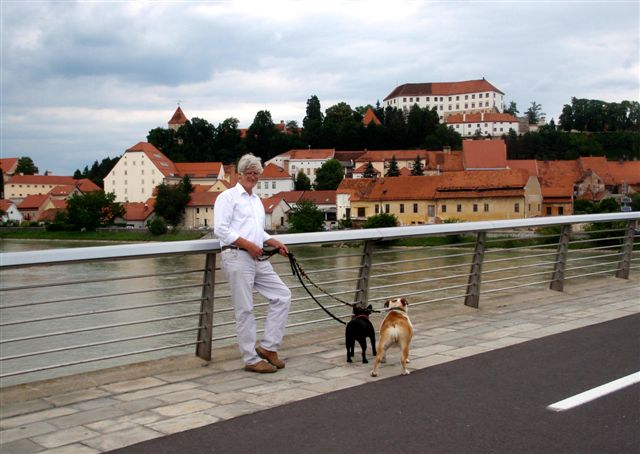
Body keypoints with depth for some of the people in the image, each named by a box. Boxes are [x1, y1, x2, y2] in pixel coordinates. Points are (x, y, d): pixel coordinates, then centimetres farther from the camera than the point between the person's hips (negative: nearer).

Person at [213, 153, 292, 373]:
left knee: (282, 296, 5)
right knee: (245, 310, -3)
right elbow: (220, 229, -13)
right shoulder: (228, 196, -2)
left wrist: (275, 243, 11)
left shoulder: (257, 200, 22)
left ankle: (268, 347, 9)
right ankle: (252, 360, 4)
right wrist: (248, 244, -16)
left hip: (258, 259, 8)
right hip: (237, 258, -8)